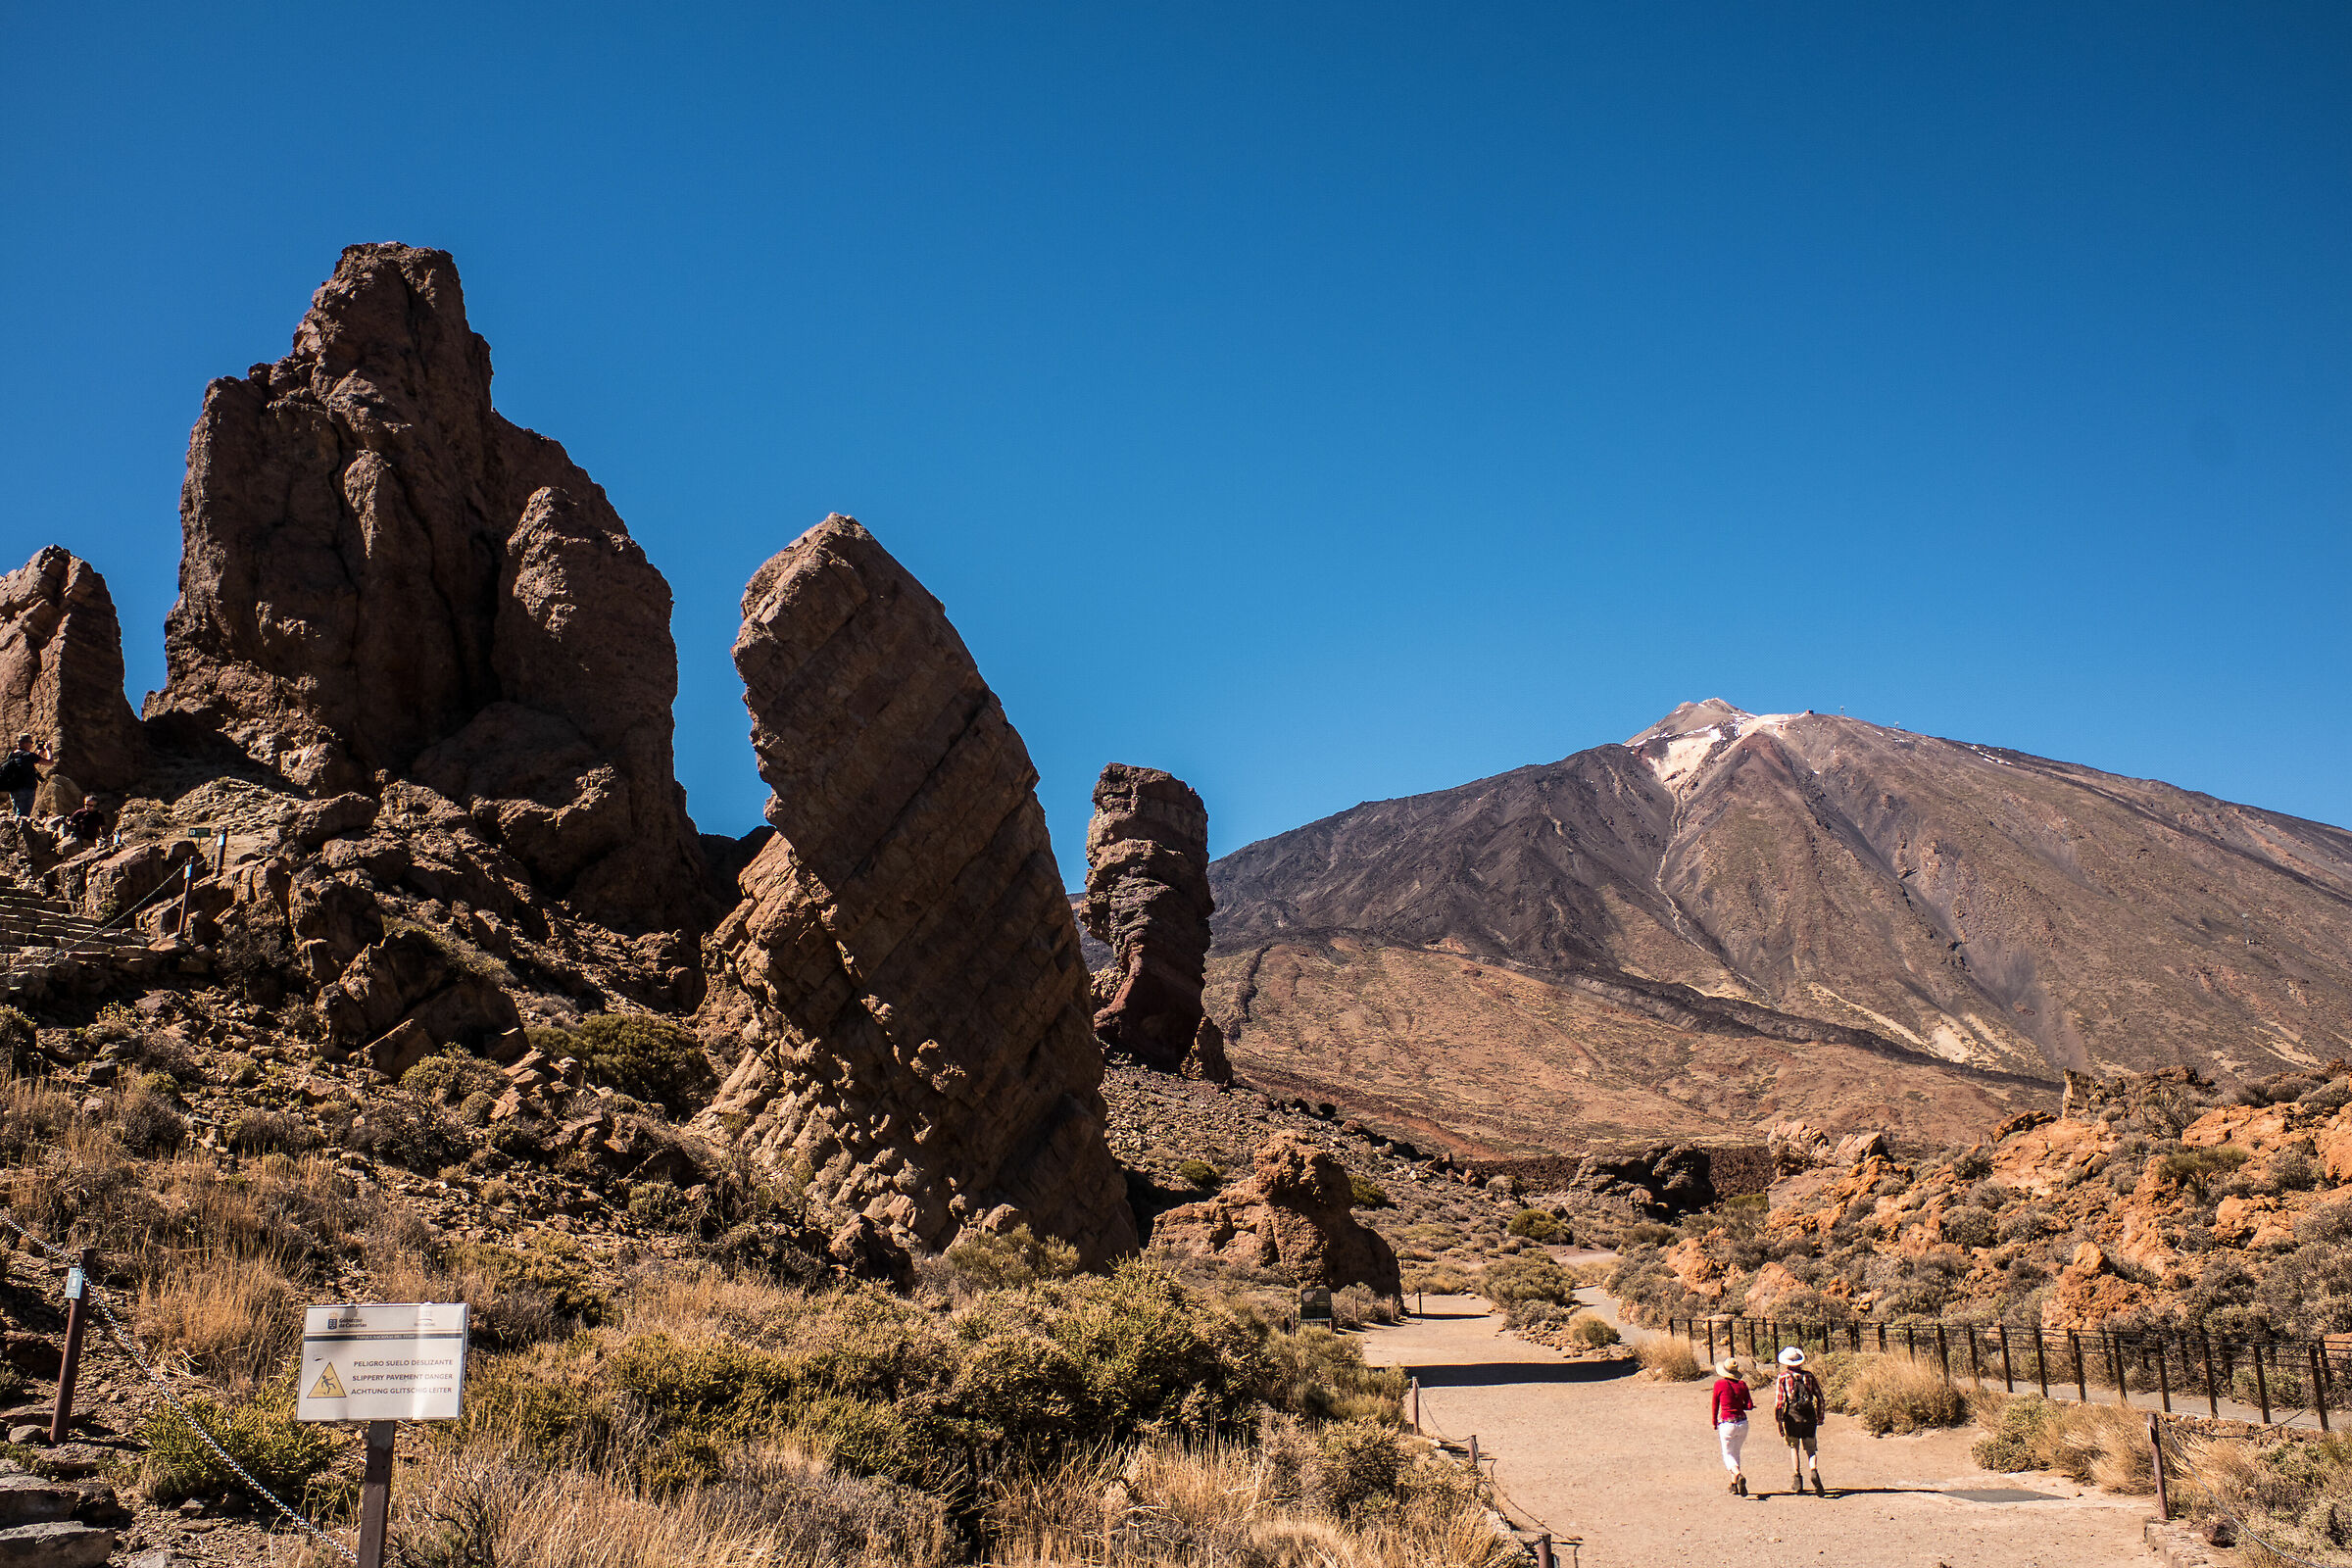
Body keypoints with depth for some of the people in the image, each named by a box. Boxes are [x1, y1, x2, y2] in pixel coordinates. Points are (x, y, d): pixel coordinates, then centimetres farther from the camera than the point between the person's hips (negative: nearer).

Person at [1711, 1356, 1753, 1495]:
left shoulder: (1720, 1384, -8)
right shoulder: (1742, 1384, 0)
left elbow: (1715, 1405, 2)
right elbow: (1749, 1406, 0)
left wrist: (1714, 1423, 17)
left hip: (1727, 1424, -4)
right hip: (1742, 1423, 4)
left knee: (1728, 1455, 5)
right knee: (1736, 1453, 21)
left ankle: (1739, 1475, -23)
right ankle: (1734, 1485, 22)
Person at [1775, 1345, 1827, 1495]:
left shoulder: (1783, 1378, 0)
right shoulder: (1809, 1376, 9)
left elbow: (1779, 1401, -5)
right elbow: (1819, 1397, 9)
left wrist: (1779, 1422, 0)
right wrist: (1820, 1416, 20)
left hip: (1792, 1417, -2)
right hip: (1809, 1417, 2)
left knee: (1794, 1448, 14)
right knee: (1811, 1449, 7)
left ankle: (1797, 1481, 9)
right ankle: (1814, 1472, -20)